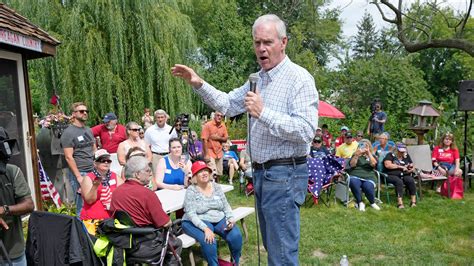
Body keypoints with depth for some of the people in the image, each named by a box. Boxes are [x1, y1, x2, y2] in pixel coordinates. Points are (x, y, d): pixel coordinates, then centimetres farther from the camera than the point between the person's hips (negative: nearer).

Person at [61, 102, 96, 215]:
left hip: (93, 171, 7)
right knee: (82, 206, -3)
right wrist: (78, 176, -14)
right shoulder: (68, 132, -7)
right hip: (79, 173, -6)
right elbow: (69, 157, -11)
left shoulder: (89, 130, 14)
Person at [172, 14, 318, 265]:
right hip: (261, 172, 9)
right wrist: (199, 84, 8)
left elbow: (306, 130, -22)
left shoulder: (299, 78, -13)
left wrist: (263, 113, -24)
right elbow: (227, 105, 20)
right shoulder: (258, 79, 13)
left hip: (284, 174, -8)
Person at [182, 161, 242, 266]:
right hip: (198, 222, -4)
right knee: (209, 240, -34)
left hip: (220, 220, 4)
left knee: (236, 235, -19)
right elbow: (191, 214, -17)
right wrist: (205, 228, -30)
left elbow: (226, 206, 8)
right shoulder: (191, 191, -10)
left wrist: (231, 219, -12)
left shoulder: (216, 187, 5)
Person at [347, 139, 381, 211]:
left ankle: (372, 203, -4)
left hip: (368, 176, 0)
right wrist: (357, 155, -7)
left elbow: (373, 164, -3)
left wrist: (368, 153, -6)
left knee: (368, 186, -34)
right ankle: (360, 202, -19)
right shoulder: (355, 155, 19)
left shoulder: (372, 156, 20)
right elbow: (352, 165, 2)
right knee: (353, 182, -36)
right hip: (355, 175, 0)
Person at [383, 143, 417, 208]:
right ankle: (400, 202, -41)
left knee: (411, 180, -27)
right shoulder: (390, 155, 4)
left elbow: (412, 168, 20)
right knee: (399, 181, -34)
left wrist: (411, 169, -6)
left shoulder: (406, 156, 18)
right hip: (392, 175, -4)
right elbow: (387, 165, -13)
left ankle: (413, 201, -25)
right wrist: (401, 167, -9)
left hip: (405, 175, 4)